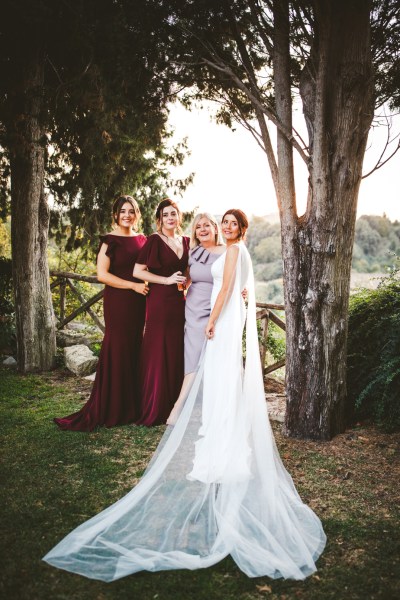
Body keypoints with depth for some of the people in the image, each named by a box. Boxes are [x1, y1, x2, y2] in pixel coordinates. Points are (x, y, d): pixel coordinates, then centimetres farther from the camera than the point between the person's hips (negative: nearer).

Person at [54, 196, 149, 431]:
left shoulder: (142, 240, 13)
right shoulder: (110, 240, -5)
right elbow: (102, 274, -12)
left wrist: (149, 285, 5)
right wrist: (133, 285, -15)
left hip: (139, 304, 6)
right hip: (118, 302, -6)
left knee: (136, 350, 8)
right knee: (117, 351, -3)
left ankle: (132, 405, 19)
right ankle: (111, 410, 8)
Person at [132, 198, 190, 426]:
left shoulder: (186, 242, 13)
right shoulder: (154, 241, -4)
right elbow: (138, 271, -9)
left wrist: (184, 283, 5)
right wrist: (167, 280, -14)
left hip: (179, 302, 6)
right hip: (159, 302, -6)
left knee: (177, 352, 9)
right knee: (158, 353, -2)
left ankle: (173, 406, 22)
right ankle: (154, 410, 10)